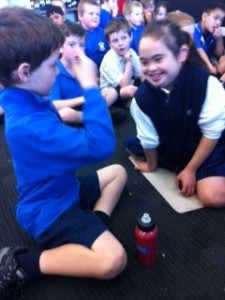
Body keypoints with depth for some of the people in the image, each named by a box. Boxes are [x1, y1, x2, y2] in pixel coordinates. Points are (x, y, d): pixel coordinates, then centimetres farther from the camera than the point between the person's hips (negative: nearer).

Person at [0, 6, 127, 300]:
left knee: (117, 172, 21)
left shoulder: (27, 102, -4)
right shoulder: (29, 125, -35)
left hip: (63, 190, 10)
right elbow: (100, 146, -37)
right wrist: (90, 85, -32)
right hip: (50, 209, -10)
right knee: (112, 260, -25)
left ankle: (96, 221, 3)